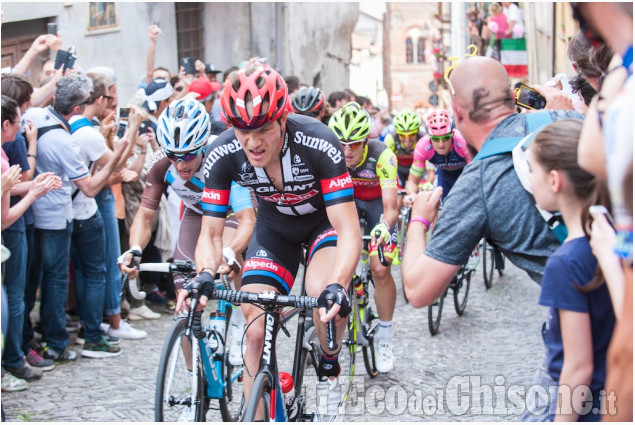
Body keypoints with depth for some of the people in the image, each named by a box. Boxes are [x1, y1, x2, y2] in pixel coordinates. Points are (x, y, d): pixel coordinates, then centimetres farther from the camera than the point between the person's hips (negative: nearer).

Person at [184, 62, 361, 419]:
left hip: (326, 219, -3)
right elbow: (211, 233, -18)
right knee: (256, 331, -10)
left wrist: (337, 286, -55)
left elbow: (349, 230, -37)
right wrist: (205, 275, -40)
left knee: (324, 294, -33)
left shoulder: (320, 144, -36)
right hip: (275, 226, 3)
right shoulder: (223, 156, -26)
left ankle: (329, 373, -3)